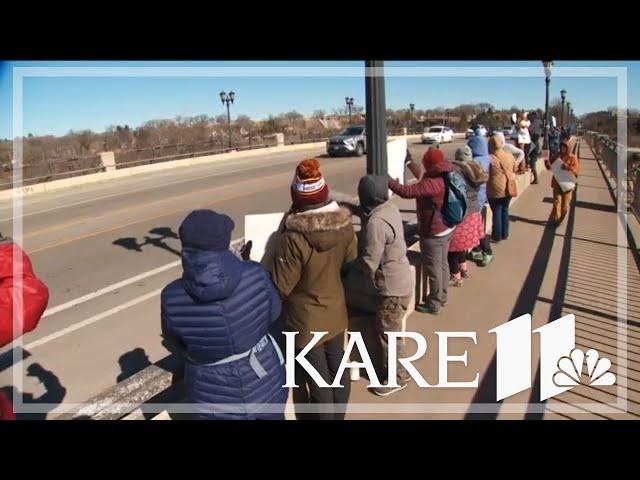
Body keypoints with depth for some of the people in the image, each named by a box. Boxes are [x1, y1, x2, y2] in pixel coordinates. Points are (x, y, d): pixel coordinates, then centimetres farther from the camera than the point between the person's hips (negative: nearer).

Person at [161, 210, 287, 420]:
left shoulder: (172, 298, -23)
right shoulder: (255, 275, -23)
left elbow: (177, 341, -4)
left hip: (216, 394, 0)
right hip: (263, 376, 1)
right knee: (271, 415, 29)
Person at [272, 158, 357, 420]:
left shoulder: (293, 239, -30)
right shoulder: (345, 225, -13)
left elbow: (281, 288, -21)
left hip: (307, 321, -5)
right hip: (336, 312, 6)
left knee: (318, 380, 14)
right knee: (337, 369, 24)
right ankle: (338, 415, 45)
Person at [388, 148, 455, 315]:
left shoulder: (431, 183, -29)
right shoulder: (444, 178, 1)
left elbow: (406, 191, -35)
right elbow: (423, 178, 19)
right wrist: (409, 163, 29)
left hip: (433, 233, -10)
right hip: (446, 228, 10)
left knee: (433, 268, 4)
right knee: (442, 264, 21)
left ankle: (434, 304, 18)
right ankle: (441, 296, 37)